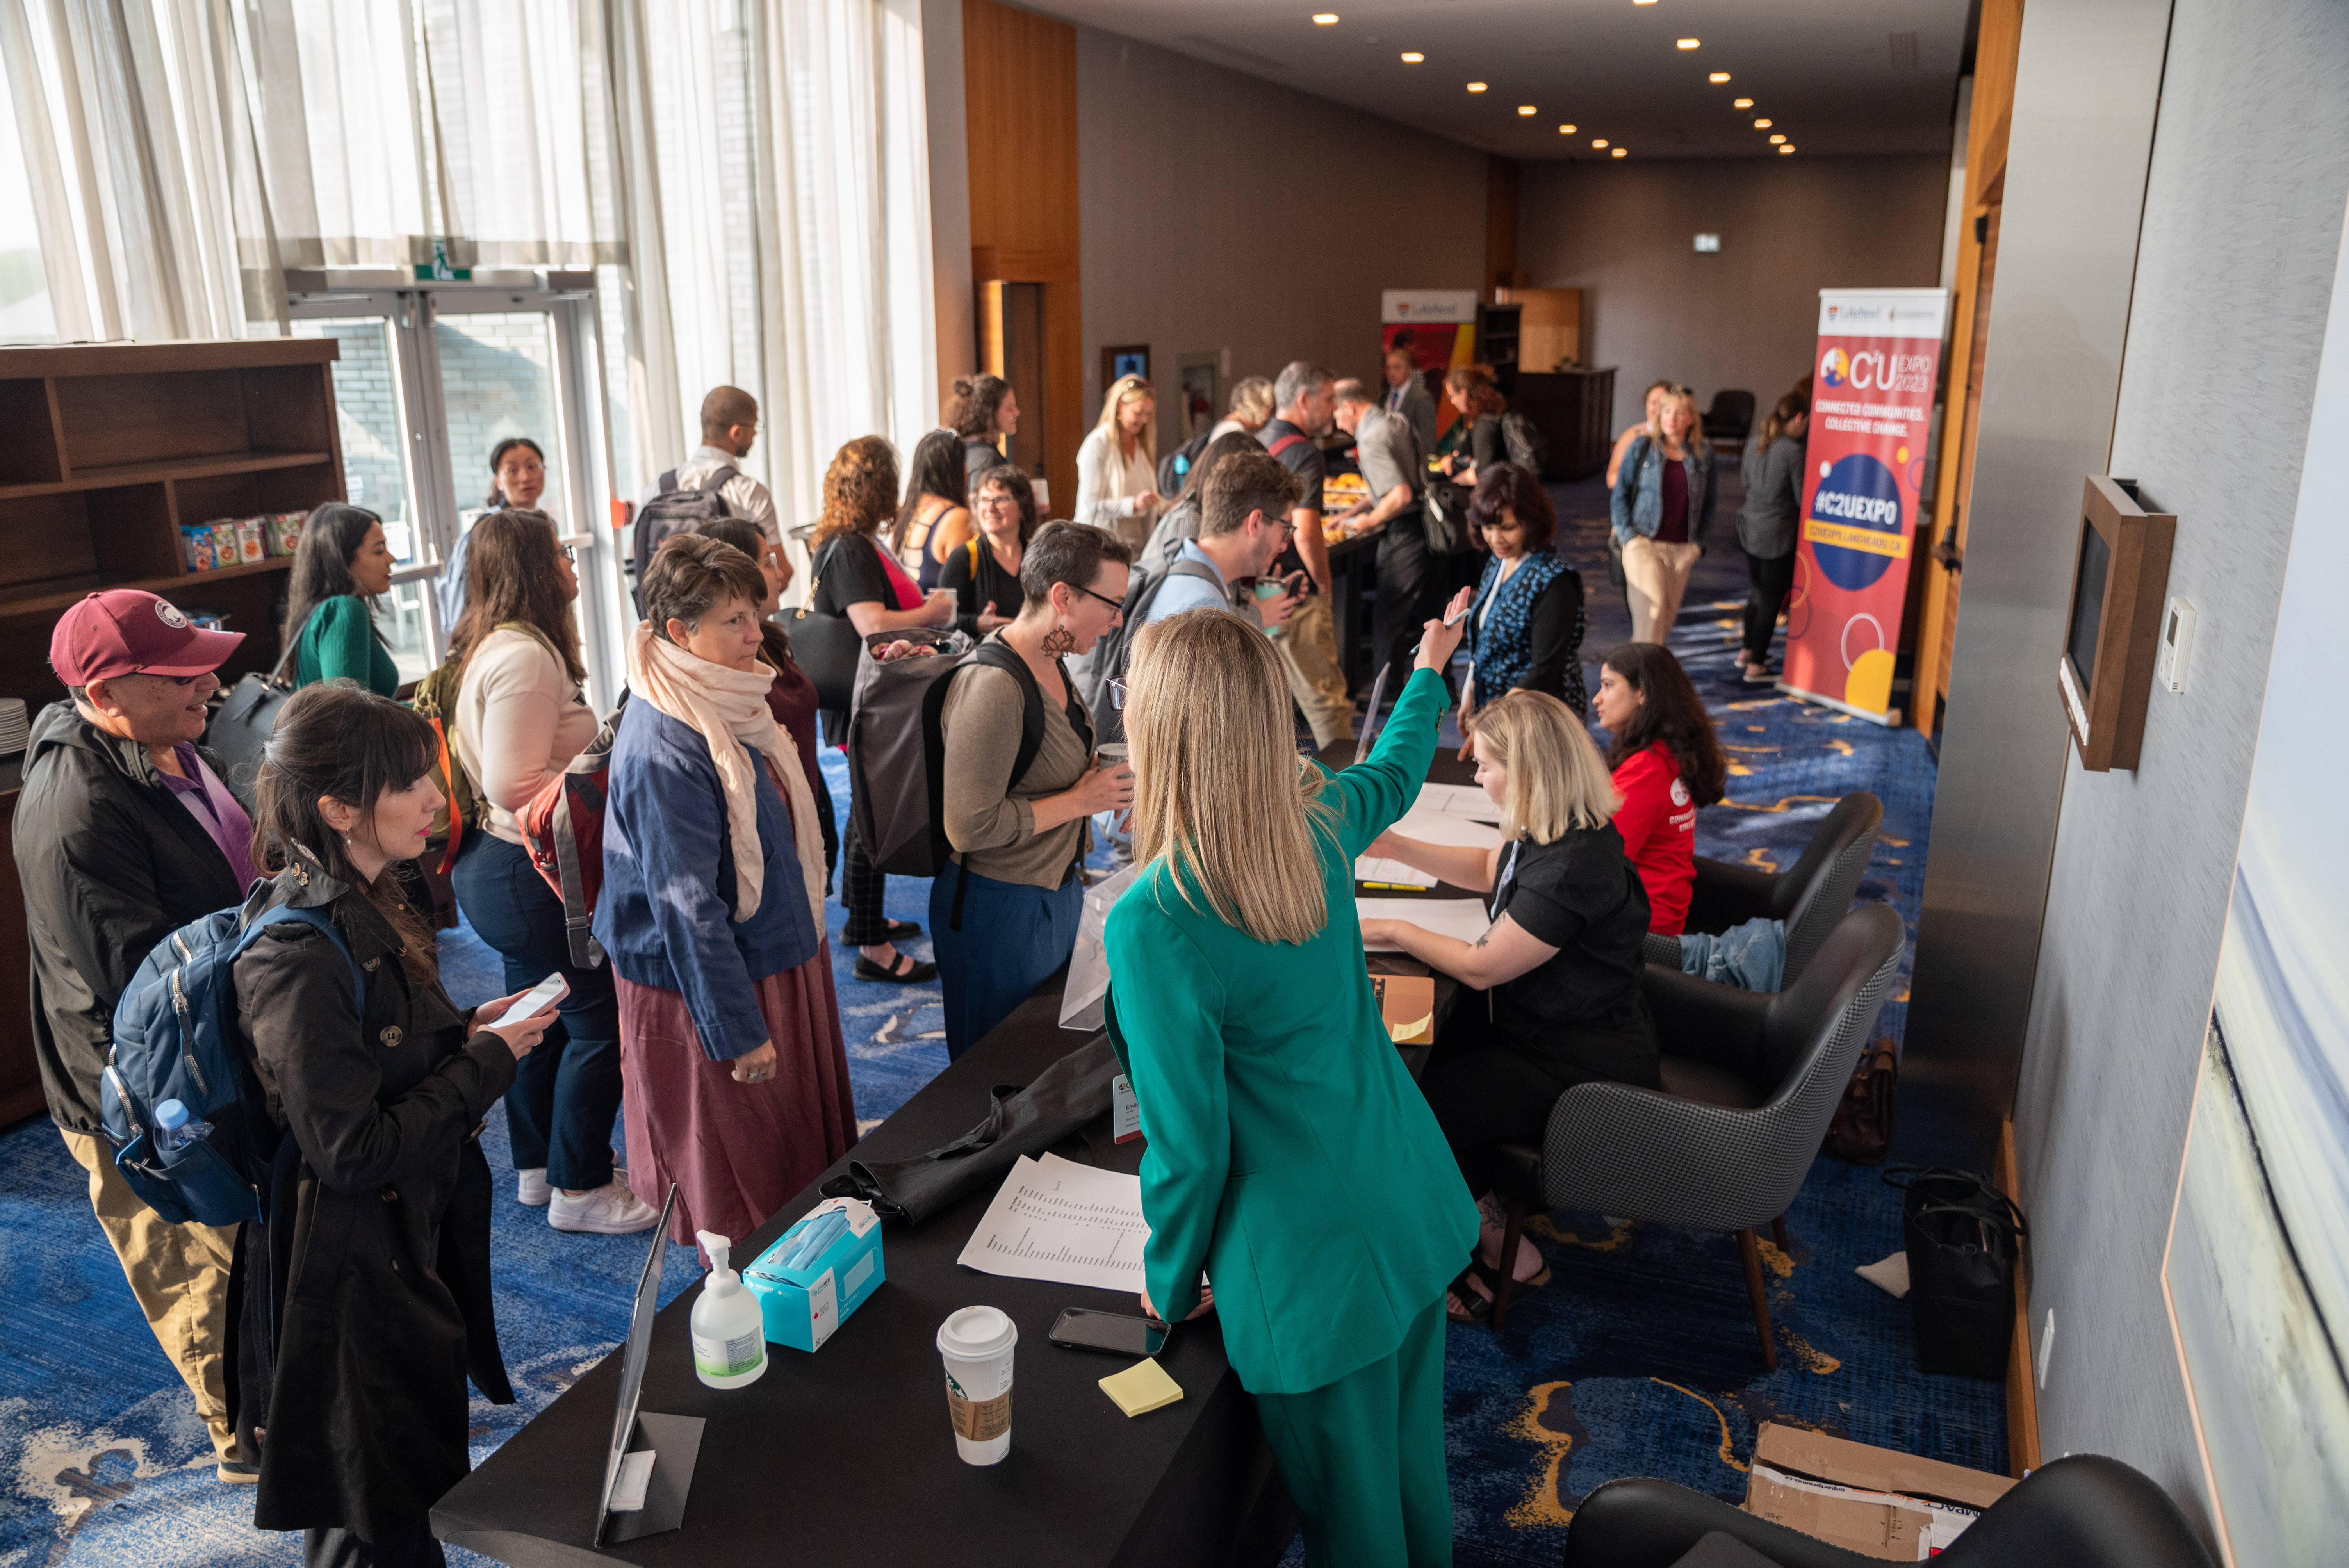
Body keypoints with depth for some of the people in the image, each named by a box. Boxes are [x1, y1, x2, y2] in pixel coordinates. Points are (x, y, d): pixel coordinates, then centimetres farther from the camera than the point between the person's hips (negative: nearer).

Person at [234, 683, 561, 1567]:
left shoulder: (364, 906, 2)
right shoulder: (298, 955, -29)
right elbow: (352, 1151, -27)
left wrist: (466, 1028, -1)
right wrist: (488, 1060, -20)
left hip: (417, 1243, 9)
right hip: (352, 1276, -9)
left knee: (421, 1487, 26)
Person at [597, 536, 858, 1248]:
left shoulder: (728, 706, 3)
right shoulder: (663, 749, -26)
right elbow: (687, 903, -25)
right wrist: (739, 1031, -21)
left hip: (777, 960, 9)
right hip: (704, 988, -9)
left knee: (798, 1154, 20)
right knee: (744, 1191, 8)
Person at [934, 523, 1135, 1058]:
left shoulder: (1050, 663, 4)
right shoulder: (992, 687, -27)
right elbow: (970, 827, -28)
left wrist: (1104, 776, 3)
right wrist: (1081, 800, -21)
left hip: (1057, 890, 9)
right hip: (1001, 910, -9)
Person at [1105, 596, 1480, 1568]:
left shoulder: (1154, 923, -28)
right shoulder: (1319, 820, -7)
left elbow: (1189, 1143, -21)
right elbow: (1396, 773, 18)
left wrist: (1171, 1282, -1)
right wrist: (1428, 668, 38)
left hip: (1319, 1262, -7)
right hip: (1417, 1202, 7)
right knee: (1413, 1451, 29)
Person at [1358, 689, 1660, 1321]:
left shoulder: (1572, 866, -30)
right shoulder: (1551, 830, 1)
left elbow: (1482, 968, -23)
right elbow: (1489, 870, 22)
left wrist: (1393, 931, -10)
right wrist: (1395, 847, 13)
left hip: (1582, 1069, -10)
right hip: (1548, 1024, 10)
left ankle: (1505, 1258, 14)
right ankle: (1474, 1223, 18)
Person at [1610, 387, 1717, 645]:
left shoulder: (1704, 455, 5)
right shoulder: (1641, 447, -1)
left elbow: (1708, 504, 13)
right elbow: (1619, 496, 3)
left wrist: (1698, 542, 5)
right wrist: (1629, 537, -5)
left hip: (1682, 550, 3)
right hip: (1645, 545, -3)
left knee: (1668, 616, 9)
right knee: (1651, 610, -17)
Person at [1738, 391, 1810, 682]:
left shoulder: (1756, 442, 4)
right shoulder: (1793, 451, -18)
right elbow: (1802, 498, -12)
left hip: (1750, 527, 8)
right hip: (1776, 533, -7)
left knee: (1758, 592, 22)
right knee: (1772, 599, 3)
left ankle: (1747, 652, 33)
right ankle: (1756, 666, 8)